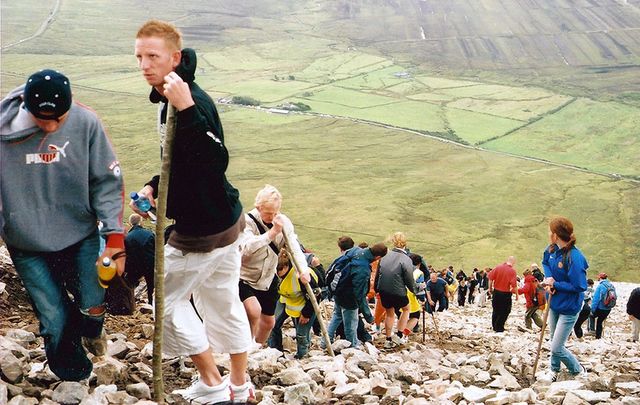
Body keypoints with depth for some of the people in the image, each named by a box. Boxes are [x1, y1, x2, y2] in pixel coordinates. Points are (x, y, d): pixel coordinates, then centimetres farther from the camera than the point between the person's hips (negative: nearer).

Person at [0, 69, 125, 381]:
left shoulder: (86, 122, -15)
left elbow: (107, 181, -8)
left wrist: (114, 235, -14)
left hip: (81, 235, 1)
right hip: (28, 246, -1)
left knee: (92, 305, -1)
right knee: (56, 321, 2)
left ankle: (90, 331, 38)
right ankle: (72, 378, 33)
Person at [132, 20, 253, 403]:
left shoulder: (194, 102, -26)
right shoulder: (168, 100, 6)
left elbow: (215, 162, -39)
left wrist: (186, 111, -47)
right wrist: (153, 188, 4)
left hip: (204, 230, -10)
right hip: (226, 220, 10)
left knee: (169, 301, 7)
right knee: (224, 303, 19)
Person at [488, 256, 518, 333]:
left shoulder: (498, 267, -3)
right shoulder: (512, 271, -15)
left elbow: (490, 277, 0)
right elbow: (514, 285, -19)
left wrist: (490, 288, 11)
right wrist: (516, 294, -8)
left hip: (496, 292, 4)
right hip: (506, 293, -4)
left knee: (496, 310, 18)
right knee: (504, 312, 10)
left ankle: (494, 326, 27)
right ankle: (499, 328, 12)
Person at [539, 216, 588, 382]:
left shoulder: (574, 257, -30)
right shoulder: (552, 249, -8)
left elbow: (579, 286, -27)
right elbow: (545, 262, 15)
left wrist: (555, 284, -20)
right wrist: (548, 277, -5)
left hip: (568, 308, -8)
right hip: (554, 303, 8)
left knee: (557, 348, -2)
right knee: (554, 338, 23)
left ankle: (579, 371, 22)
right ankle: (553, 371, 43)